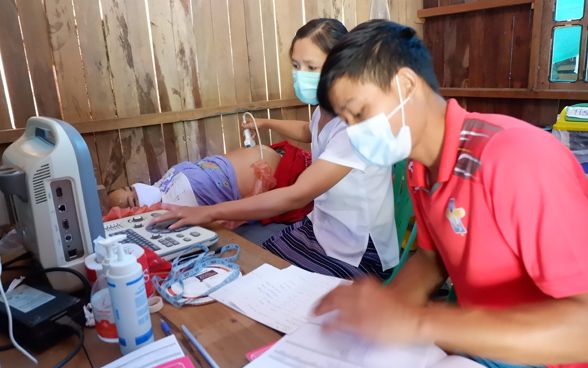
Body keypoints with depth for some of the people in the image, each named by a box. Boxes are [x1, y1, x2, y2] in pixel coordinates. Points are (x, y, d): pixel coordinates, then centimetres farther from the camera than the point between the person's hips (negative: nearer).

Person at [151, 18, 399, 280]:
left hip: (357, 254, -7)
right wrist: (266, 123, 28)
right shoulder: (325, 109, 1)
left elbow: (297, 195, -32)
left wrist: (210, 213, -30)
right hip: (320, 229, 7)